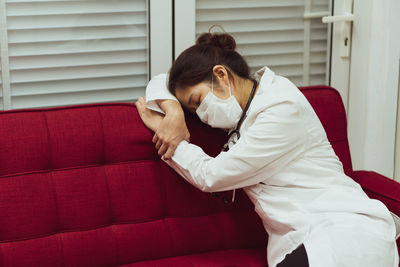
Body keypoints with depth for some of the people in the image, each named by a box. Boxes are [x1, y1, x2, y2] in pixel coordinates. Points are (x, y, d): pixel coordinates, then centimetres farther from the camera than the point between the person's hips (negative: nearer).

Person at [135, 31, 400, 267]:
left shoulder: (284, 109, -11)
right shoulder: (243, 105, 14)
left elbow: (210, 176, -9)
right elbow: (160, 83, 21)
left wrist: (175, 142, 4)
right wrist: (173, 112, 1)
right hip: (295, 241, 8)